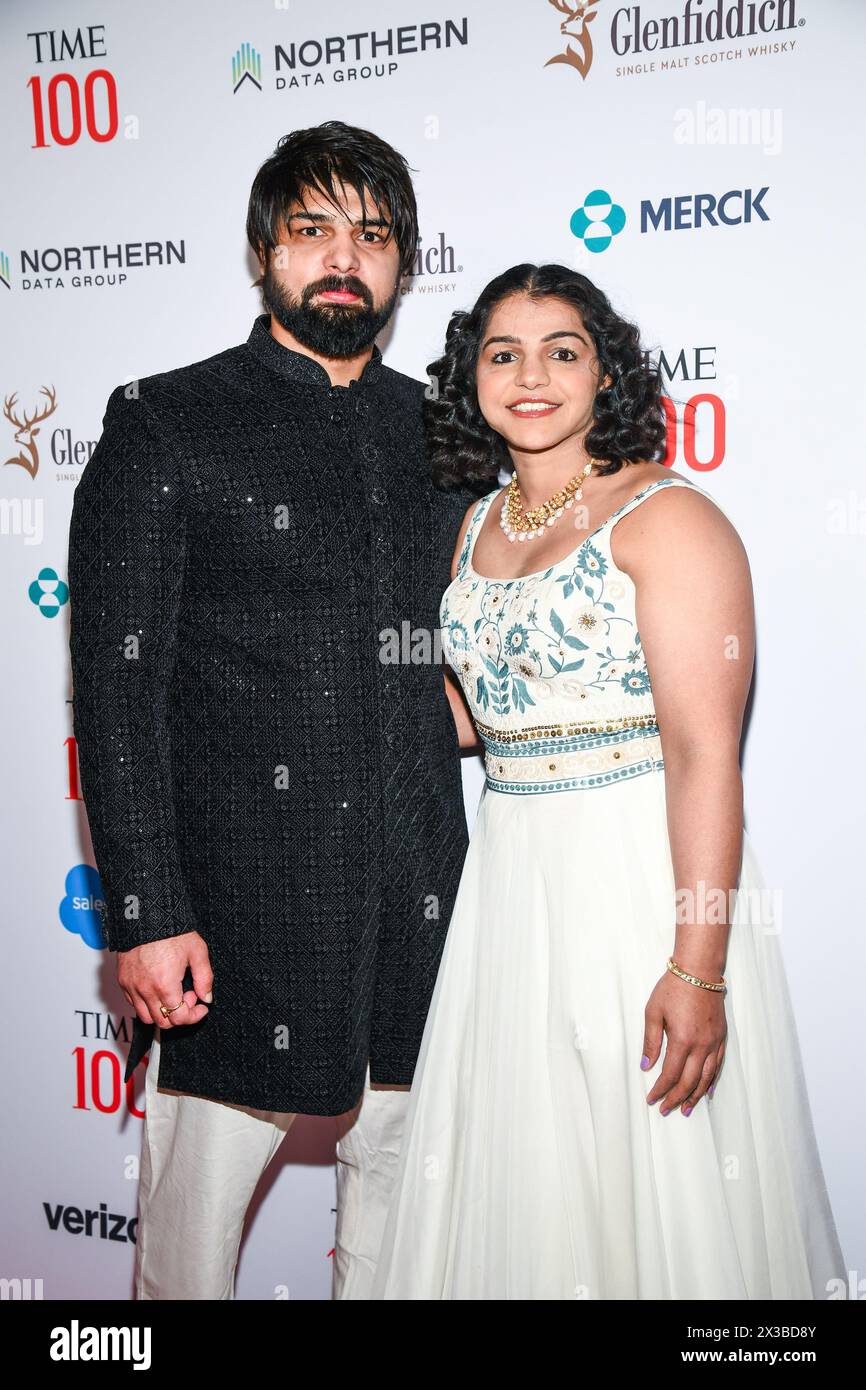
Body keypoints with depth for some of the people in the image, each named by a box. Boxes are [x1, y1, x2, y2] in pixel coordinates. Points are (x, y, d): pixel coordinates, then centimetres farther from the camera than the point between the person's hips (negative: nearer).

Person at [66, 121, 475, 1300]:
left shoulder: (444, 436, 10)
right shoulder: (164, 427, -4)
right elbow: (117, 685, -8)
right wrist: (145, 914, -13)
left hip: (417, 904, 5)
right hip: (241, 912, -4)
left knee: (396, 1215, 19)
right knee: (193, 1235, 9)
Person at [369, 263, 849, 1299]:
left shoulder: (669, 519, -11)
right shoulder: (480, 525, 11)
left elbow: (705, 755, -18)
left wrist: (697, 969, -22)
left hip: (642, 878, -6)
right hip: (509, 884, 7)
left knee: (645, 1175, 6)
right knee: (517, 1171, 17)